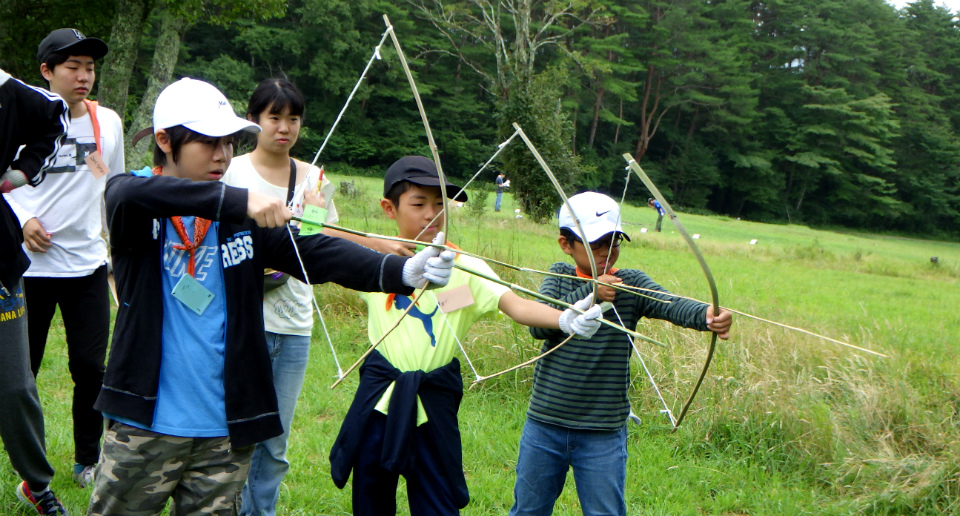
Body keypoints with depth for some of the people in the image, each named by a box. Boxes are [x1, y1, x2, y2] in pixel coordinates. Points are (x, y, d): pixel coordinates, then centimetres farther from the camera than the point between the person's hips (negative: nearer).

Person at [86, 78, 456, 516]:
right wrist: (238, 200, -37)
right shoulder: (130, 203, -4)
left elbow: (315, 252, -9)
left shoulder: (243, 218, 3)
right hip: (144, 427, -2)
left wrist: (402, 270, -24)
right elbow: (134, 193, -27)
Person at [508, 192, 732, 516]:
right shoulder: (559, 277, 0)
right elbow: (537, 325, -16)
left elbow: (672, 305, -24)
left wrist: (707, 316, -45)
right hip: (544, 425, 2)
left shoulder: (631, 285, -5)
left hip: (604, 433, -1)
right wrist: (588, 294, -26)